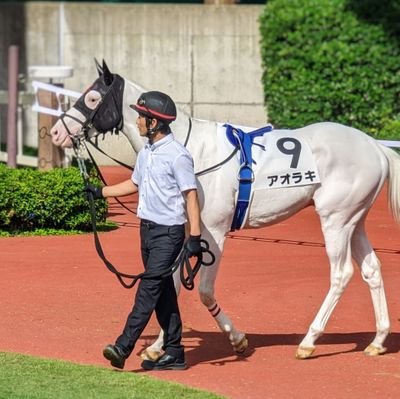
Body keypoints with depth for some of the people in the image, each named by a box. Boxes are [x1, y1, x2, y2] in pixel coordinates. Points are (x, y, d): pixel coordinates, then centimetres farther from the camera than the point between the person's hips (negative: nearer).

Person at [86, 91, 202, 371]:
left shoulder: (177, 155, -16)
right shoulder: (146, 153, 11)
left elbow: (191, 195, -18)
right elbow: (135, 184, 26)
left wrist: (195, 236, -22)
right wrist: (101, 192, 23)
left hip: (169, 232, -9)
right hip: (148, 229, 9)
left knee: (149, 288, -13)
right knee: (163, 291, 10)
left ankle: (124, 347, -21)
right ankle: (174, 353, 15)